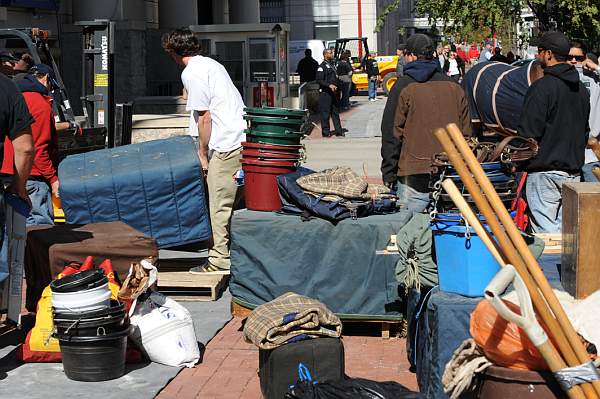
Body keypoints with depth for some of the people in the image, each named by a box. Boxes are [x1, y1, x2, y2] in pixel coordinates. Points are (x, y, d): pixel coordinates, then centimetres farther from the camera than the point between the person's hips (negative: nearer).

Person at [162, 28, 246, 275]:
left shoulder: (191, 73, -8)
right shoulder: (211, 64, 20)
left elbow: (204, 117, -12)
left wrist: (203, 155, -4)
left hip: (226, 144, -9)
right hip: (243, 138, 9)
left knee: (219, 204, -3)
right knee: (234, 200, 13)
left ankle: (219, 260, 1)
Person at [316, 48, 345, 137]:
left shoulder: (332, 65, 18)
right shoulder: (322, 66, -9)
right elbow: (319, 80, -16)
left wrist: (338, 86, 16)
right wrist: (329, 85, -24)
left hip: (334, 92, 8)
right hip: (325, 92, -8)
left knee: (335, 112, 10)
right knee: (325, 113, -3)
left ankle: (338, 130, 13)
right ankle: (325, 131, 2)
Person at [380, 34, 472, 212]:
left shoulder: (403, 86, -2)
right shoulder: (454, 86, 12)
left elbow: (391, 134, -2)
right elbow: (466, 132, 13)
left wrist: (388, 174, 3)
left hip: (415, 178, -4)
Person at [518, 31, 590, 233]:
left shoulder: (542, 87, -13)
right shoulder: (581, 89, 13)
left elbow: (528, 131, -16)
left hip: (545, 172, -8)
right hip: (573, 172, 8)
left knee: (546, 233, -5)